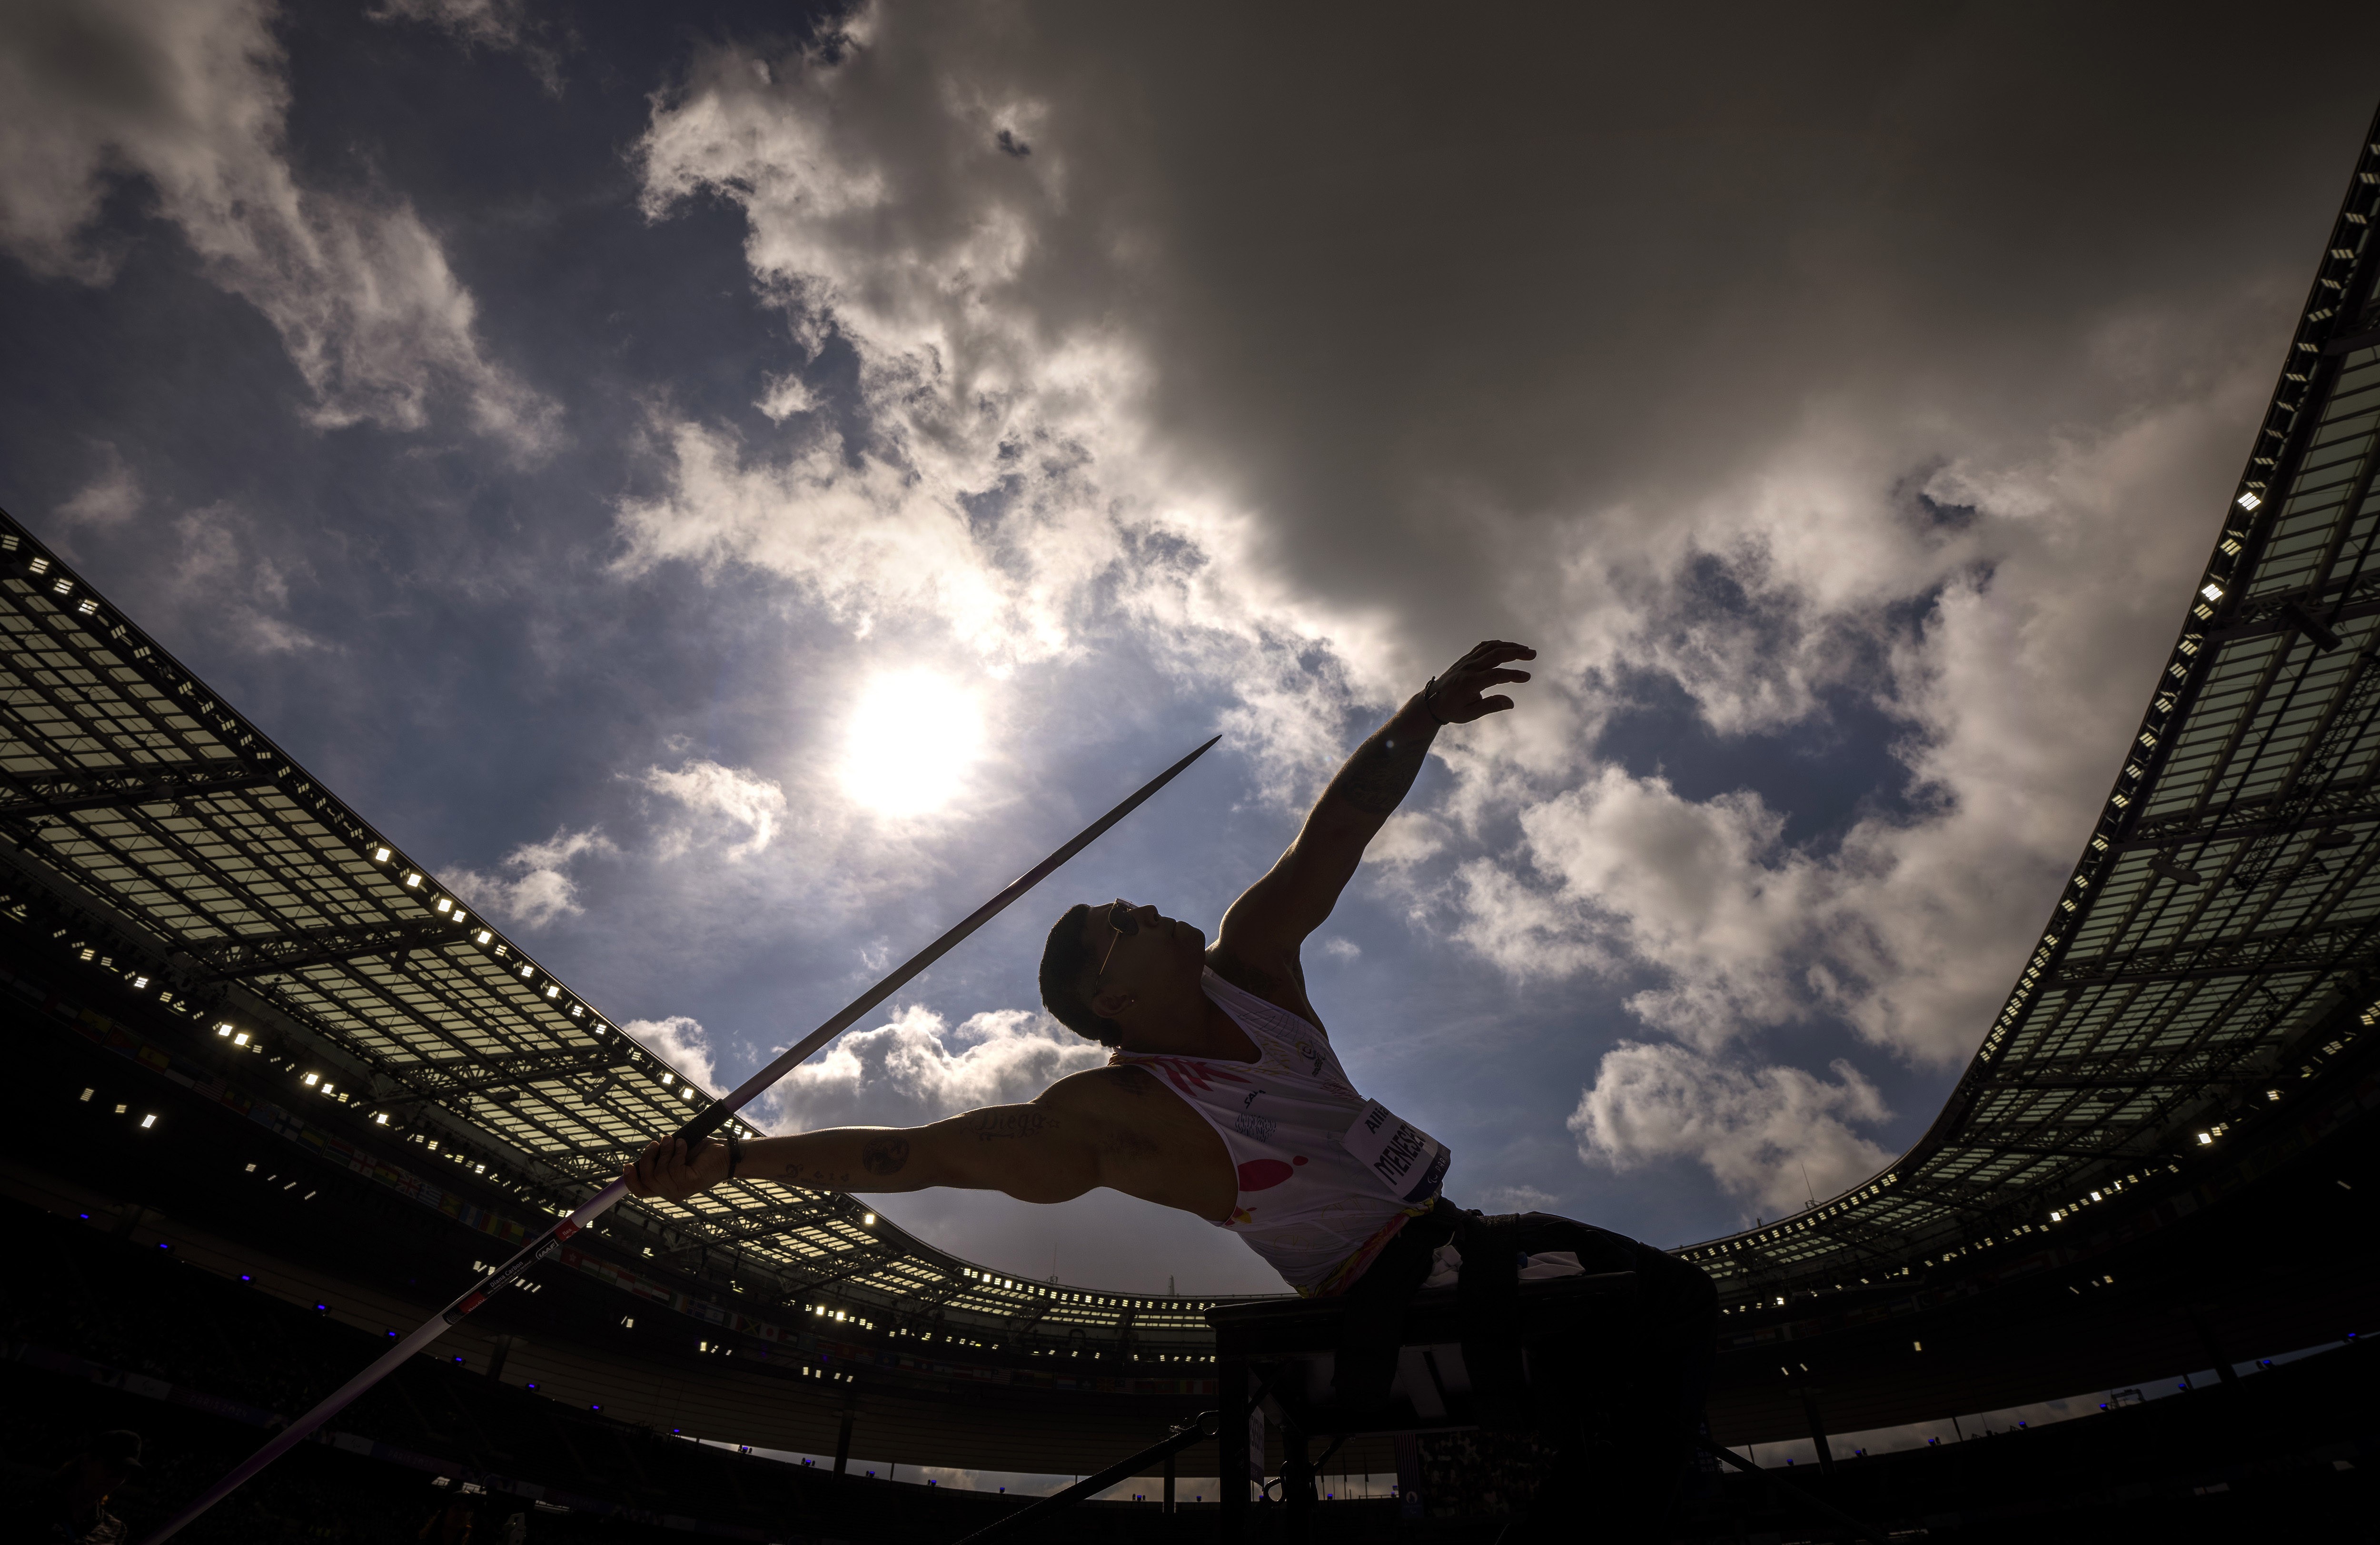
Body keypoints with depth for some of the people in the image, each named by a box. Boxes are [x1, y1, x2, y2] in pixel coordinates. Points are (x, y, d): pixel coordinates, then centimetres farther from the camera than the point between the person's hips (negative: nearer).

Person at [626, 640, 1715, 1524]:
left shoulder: (1250, 966, 0)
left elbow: (1329, 839, -6)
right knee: (1663, 1307, -21)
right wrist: (736, 1157, -17)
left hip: (1457, 1240, 8)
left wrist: (1422, 717, -18)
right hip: (1394, 1299, -8)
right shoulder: (1117, 1110, -17)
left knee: (1677, 1298, 12)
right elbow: (921, 1151, -18)